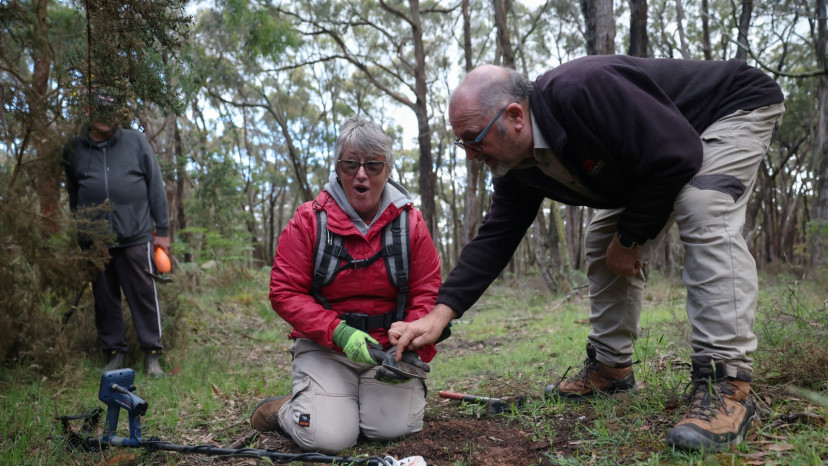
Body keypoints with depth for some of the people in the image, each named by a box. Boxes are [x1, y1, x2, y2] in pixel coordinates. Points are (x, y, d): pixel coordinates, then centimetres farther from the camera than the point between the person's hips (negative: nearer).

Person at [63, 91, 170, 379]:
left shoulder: (136, 142, 3)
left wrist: (162, 230, 1)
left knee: (144, 296, 0)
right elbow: (73, 196, 19)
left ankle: (152, 353, 11)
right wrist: (79, 235, 18)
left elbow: (155, 186, 3)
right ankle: (115, 352, 22)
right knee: (105, 299, 9)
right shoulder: (73, 150, 10)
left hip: (135, 236, -2)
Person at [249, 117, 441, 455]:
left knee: (393, 427, -18)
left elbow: (427, 294, 0)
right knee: (328, 437, -19)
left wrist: (412, 349, -16)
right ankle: (285, 408, 15)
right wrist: (338, 332, -21)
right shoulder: (308, 220, -5)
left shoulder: (410, 222, 0)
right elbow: (285, 292, -7)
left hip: (388, 346, 2)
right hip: (325, 346, -1)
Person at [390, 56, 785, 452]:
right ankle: (610, 367, 13)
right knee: (603, 242, 4)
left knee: (703, 213, -33)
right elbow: (495, 238, -10)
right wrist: (439, 315, -19)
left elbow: (676, 157, -36)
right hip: (658, 153, 8)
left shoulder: (581, 93, -39)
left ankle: (727, 382, -31)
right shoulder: (516, 164, -11)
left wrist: (629, 239, -22)